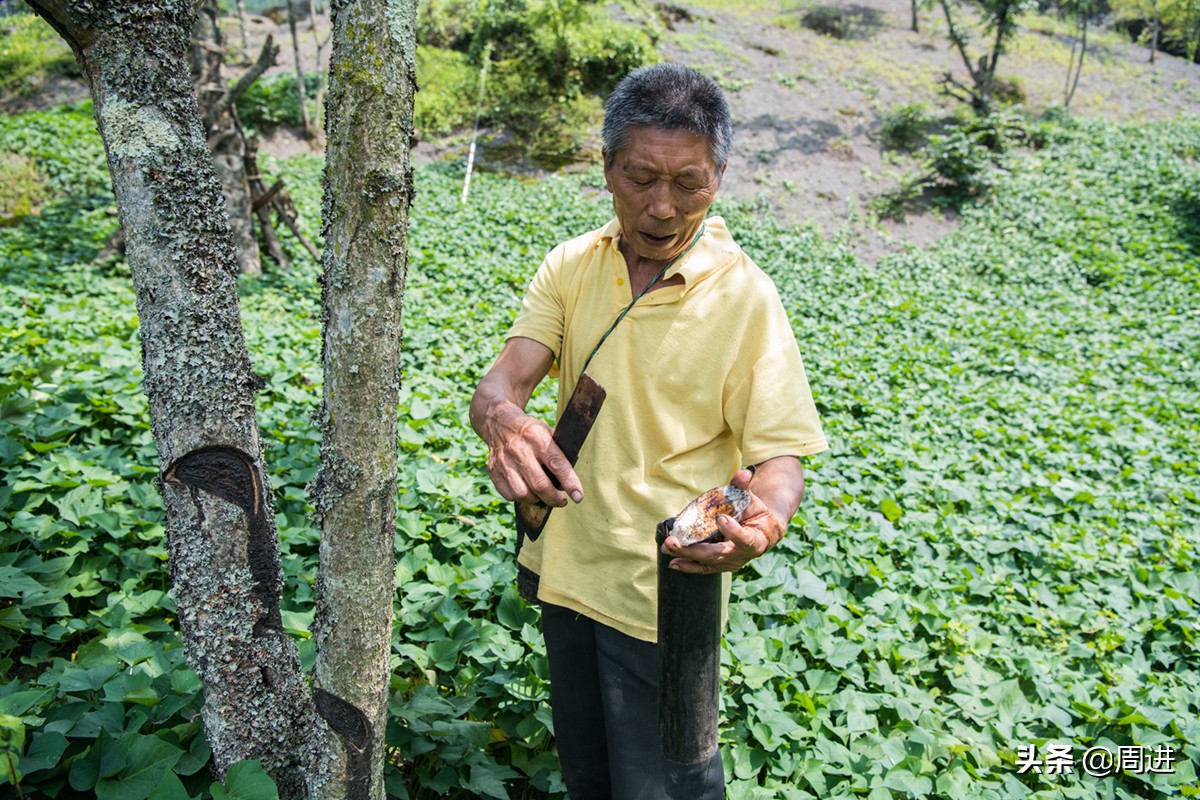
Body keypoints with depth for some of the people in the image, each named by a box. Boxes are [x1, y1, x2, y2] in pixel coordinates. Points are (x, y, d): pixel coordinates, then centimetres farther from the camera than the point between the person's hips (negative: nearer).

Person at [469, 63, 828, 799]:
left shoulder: (745, 297, -16)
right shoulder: (572, 266, -4)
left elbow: (779, 459, -17)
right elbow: (499, 384, -13)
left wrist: (764, 520, -40)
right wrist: (504, 421, -38)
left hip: (665, 587, -4)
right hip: (567, 564, 4)